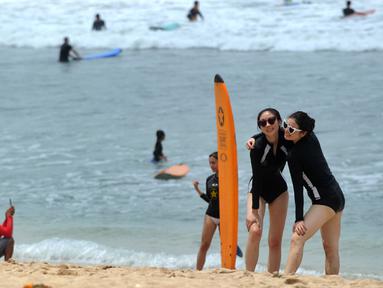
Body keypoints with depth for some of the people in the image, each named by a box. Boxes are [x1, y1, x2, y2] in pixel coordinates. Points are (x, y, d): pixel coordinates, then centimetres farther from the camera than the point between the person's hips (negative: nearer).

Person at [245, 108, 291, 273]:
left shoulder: (287, 140, -18)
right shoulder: (258, 145, -27)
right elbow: (257, 178, -26)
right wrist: (254, 211, -27)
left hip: (278, 190, 4)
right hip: (258, 190, -4)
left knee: (275, 241, 4)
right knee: (255, 231, -26)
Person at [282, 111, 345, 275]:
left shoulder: (294, 155, -18)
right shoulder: (311, 137, 5)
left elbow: (298, 189, -19)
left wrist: (299, 219, -18)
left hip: (325, 199, -10)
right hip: (337, 197, 10)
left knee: (297, 239, -21)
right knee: (331, 248, 15)